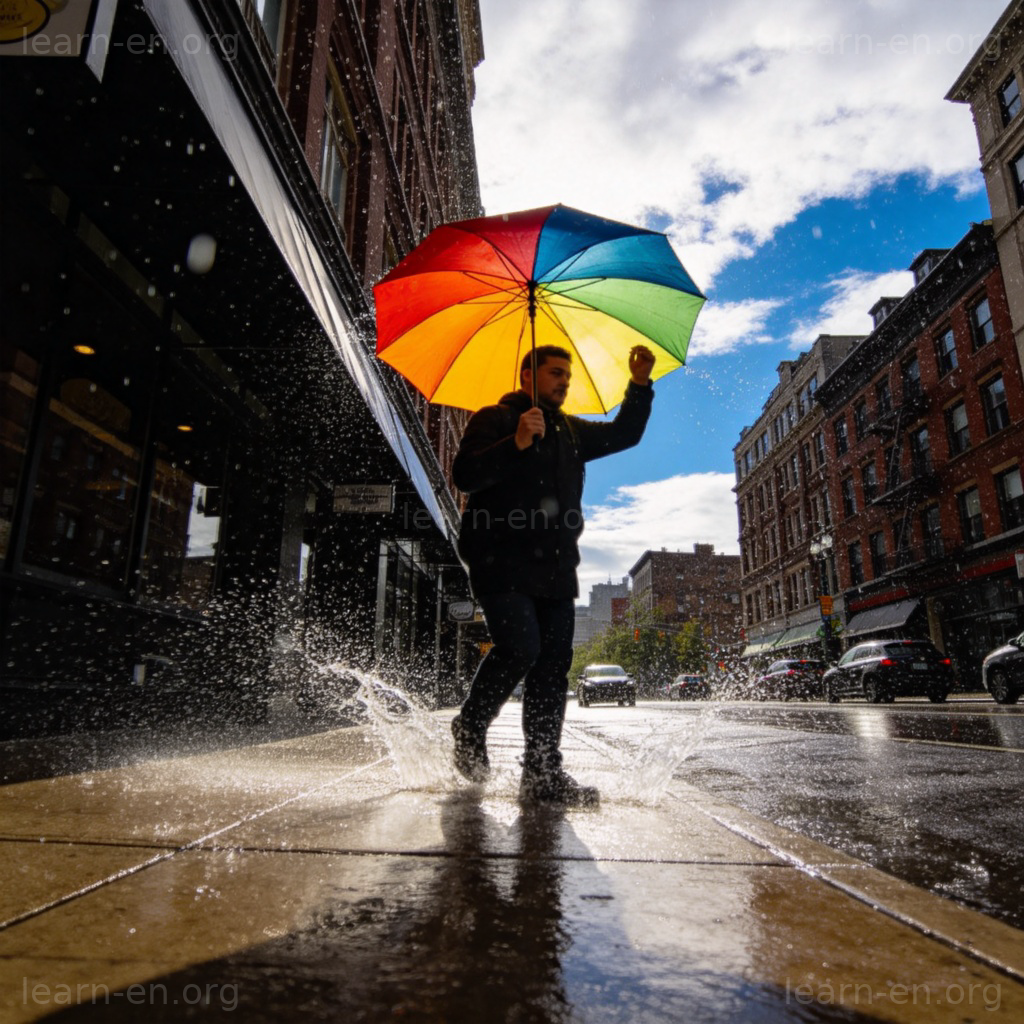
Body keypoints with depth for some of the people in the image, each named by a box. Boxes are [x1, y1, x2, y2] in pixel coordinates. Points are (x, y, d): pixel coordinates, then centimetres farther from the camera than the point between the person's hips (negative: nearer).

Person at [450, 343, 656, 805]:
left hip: (555, 569, 7)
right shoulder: (495, 419, 3)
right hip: (502, 563, -7)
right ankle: (470, 728, 9)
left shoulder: (571, 430, 24)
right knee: (520, 647, -19)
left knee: (554, 662, 0)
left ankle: (542, 774, 5)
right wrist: (516, 444, -24)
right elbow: (464, 473, -11)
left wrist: (639, 386, 16)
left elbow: (623, 434, 29)